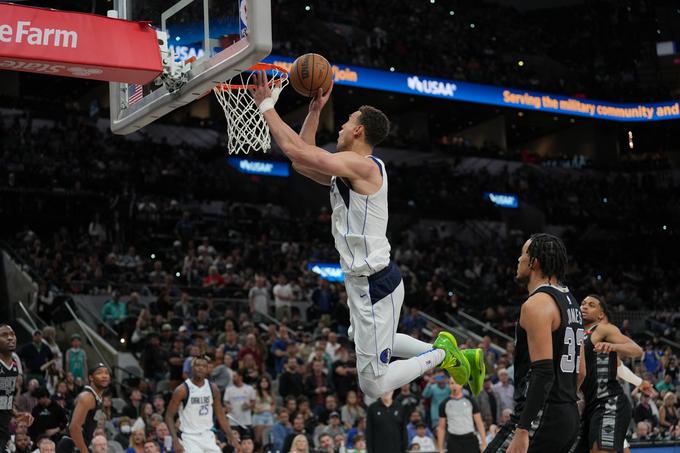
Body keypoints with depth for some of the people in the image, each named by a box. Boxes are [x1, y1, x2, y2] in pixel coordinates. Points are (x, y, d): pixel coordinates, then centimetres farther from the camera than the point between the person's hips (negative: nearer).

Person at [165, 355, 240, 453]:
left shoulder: (213, 388, 3)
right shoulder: (182, 390, -11)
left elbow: (220, 415, 11)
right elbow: (169, 416, -9)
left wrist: (231, 437, 4)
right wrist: (175, 441, -19)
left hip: (208, 437, 5)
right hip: (190, 438, -5)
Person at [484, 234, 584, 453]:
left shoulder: (537, 304, -13)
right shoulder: (570, 301, 16)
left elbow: (543, 373, -22)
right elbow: (580, 370, 21)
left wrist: (522, 432, -24)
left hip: (542, 417, -10)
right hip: (569, 416, 10)